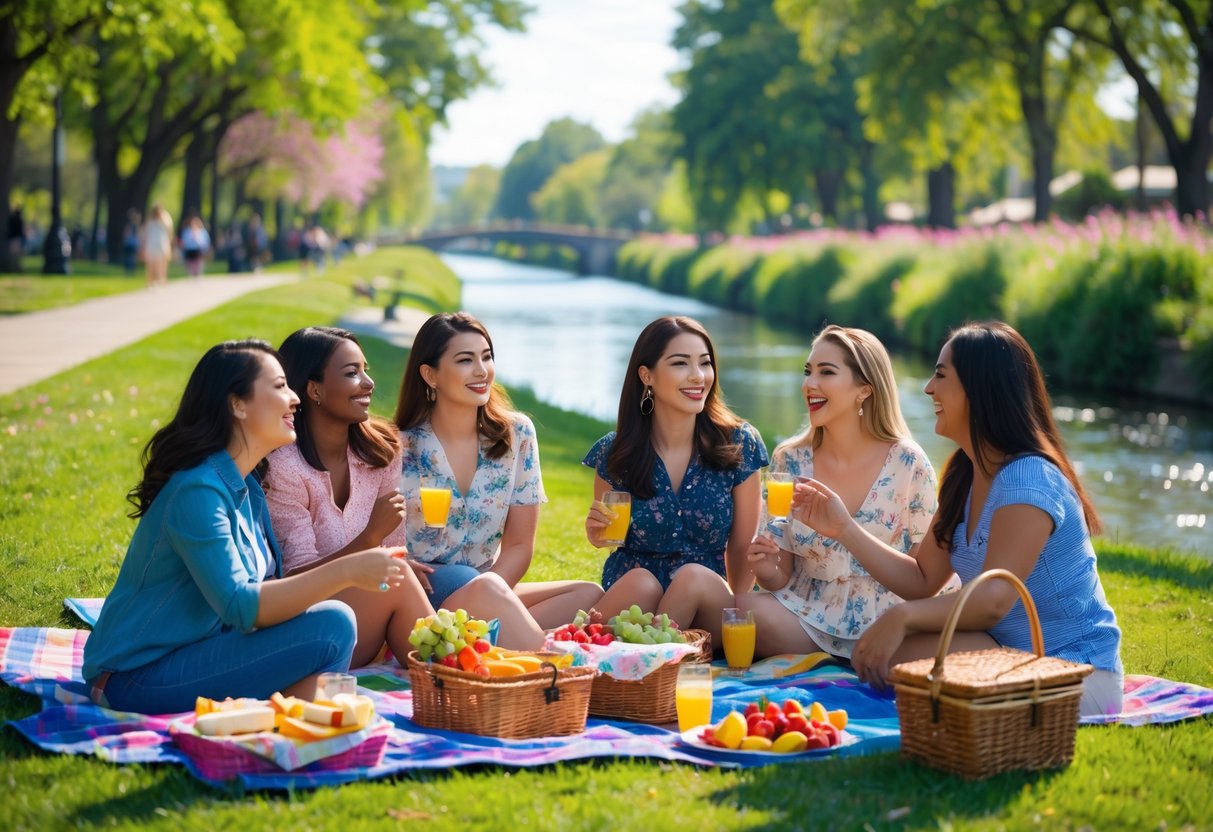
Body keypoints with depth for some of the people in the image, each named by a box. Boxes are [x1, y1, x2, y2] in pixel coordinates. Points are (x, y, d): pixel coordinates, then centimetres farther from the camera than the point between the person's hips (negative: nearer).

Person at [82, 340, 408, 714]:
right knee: (331, 625, -18)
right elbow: (239, 608, -27)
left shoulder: (246, 486, 10)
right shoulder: (198, 490, -19)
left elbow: (267, 587, 6)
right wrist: (345, 571, -30)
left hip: (192, 653, 10)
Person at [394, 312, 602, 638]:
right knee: (485, 588, -35)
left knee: (590, 595, -20)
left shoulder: (517, 435, 2)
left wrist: (489, 598, -16)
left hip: (488, 596, 5)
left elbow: (519, 546, 4)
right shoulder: (402, 449, -7)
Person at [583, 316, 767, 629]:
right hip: (630, 595, 0)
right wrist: (597, 531, -10)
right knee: (640, 581, -33)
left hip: (706, 596, 1)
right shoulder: (615, 452, -3)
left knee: (695, 578, -32)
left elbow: (742, 549, 3)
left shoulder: (739, 445, -4)